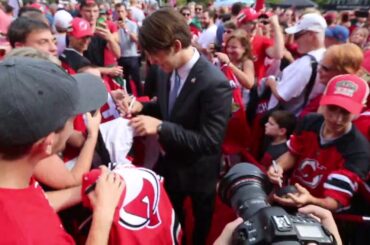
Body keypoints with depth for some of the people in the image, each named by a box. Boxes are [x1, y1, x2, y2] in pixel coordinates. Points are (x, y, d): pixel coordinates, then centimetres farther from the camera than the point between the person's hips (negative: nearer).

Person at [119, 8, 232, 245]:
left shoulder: (215, 84, -32)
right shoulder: (167, 70, -10)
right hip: (171, 163, 6)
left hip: (198, 172, -6)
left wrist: (160, 127, -36)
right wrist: (142, 107, -13)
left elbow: (209, 141, -31)